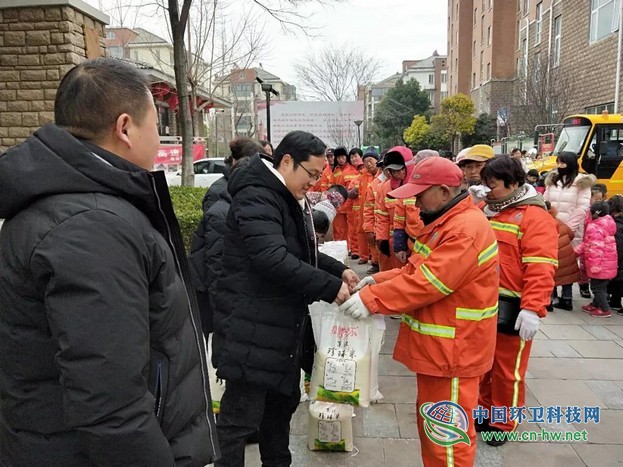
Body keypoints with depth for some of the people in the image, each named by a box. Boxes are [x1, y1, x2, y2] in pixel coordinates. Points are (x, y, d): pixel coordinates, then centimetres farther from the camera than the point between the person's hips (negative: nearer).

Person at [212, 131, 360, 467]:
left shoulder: (291, 199, 14)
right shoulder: (256, 198, -19)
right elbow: (274, 259, -32)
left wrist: (338, 270, 5)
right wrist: (331, 287, -25)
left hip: (285, 324, 10)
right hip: (252, 329, -10)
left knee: (284, 401, 23)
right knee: (241, 416, 2)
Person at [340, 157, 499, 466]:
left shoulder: (466, 230, -22)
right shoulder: (446, 222, 13)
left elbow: (428, 282, -27)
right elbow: (418, 268, 14)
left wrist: (372, 299, -24)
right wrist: (380, 279, 1)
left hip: (453, 350, -10)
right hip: (436, 345, 10)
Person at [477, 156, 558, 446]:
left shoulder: (535, 217, -11)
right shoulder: (485, 211, 12)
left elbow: (540, 268, -20)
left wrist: (532, 309, -26)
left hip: (510, 308, -7)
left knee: (507, 369, 9)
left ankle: (503, 422, 28)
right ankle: (483, 410, 38)